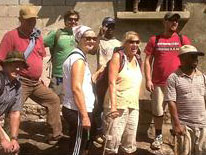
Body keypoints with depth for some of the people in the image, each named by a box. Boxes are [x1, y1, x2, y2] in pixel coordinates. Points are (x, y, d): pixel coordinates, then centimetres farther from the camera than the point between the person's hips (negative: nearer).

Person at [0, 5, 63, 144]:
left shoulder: (38, 37, 9)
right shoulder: (11, 36, -12)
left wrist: (41, 75, 15)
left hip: (37, 82, 8)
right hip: (20, 82, -7)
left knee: (54, 100, 13)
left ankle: (56, 133, 24)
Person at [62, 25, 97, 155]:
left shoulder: (78, 56, 16)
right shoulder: (79, 59, -16)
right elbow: (76, 88, -24)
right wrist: (85, 115, -24)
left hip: (75, 109, 10)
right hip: (78, 111, -10)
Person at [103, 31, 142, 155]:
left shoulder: (137, 60, 13)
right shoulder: (118, 57, -5)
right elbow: (112, 83, -12)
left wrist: (136, 104, 14)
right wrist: (113, 106, -20)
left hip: (133, 107, 6)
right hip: (118, 105, -6)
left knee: (130, 143, 12)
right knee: (113, 140, -4)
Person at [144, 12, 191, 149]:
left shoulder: (183, 39, 2)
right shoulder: (154, 40, 2)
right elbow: (148, 61, 2)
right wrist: (148, 80, -6)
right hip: (158, 83, 0)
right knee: (158, 111, 8)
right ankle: (158, 136, 25)